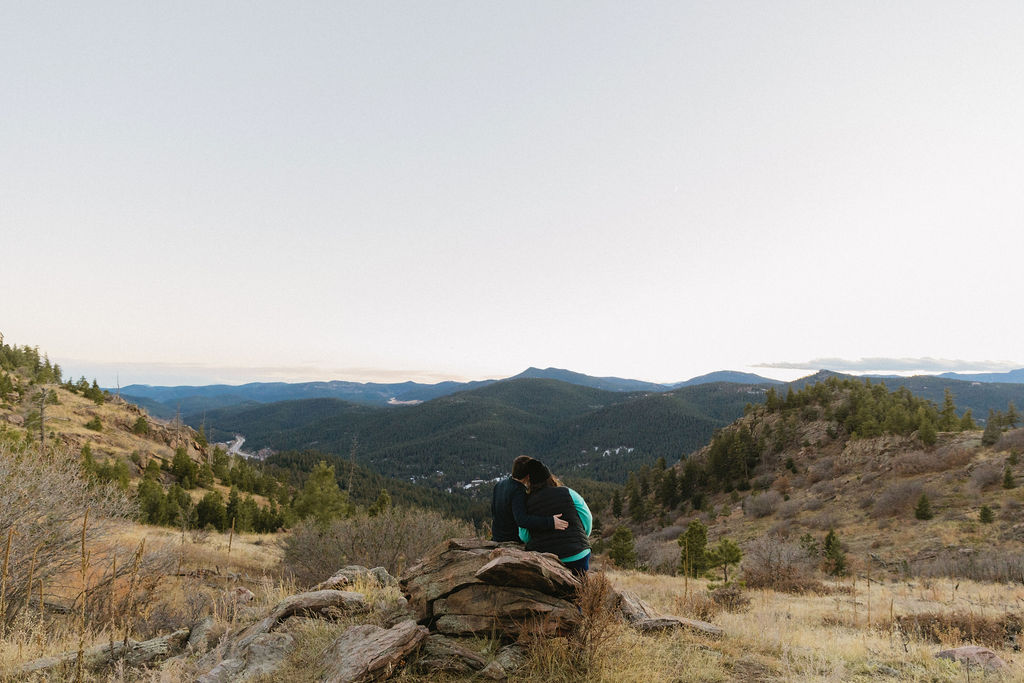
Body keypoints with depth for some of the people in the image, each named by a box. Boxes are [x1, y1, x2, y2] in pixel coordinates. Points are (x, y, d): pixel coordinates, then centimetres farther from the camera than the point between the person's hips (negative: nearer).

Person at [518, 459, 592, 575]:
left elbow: (524, 537, 4)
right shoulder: (567, 493, -5)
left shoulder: (526, 503, -3)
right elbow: (587, 518, 2)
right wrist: (582, 540, 17)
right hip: (576, 555, 0)